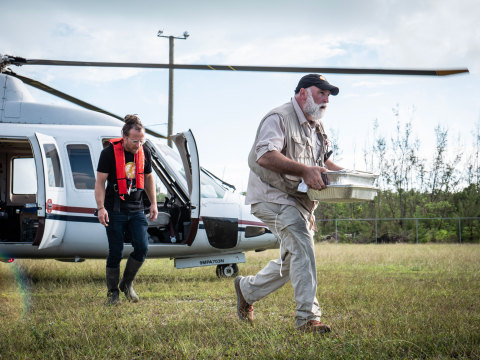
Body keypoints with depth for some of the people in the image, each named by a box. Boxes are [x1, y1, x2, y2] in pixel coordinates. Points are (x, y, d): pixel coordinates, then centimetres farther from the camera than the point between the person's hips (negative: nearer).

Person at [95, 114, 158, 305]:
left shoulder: (144, 153, 3)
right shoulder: (109, 153, -11)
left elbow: (148, 178, 17)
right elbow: (100, 182, -8)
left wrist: (153, 204, 13)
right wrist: (101, 208, -16)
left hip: (136, 210, 4)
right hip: (115, 210, -4)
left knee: (142, 248, -7)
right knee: (115, 252, -1)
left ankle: (127, 283, 14)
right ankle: (112, 292, 14)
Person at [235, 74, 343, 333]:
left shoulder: (316, 126, 18)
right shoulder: (279, 118, -13)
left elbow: (324, 160, 28)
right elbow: (265, 155, -29)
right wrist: (304, 170, -39)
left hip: (300, 201, 10)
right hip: (273, 196, -10)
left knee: (292, 261, 14)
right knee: (302, 246, -26)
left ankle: (247, 289, 36)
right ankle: (307, 317, -25)